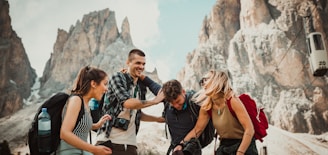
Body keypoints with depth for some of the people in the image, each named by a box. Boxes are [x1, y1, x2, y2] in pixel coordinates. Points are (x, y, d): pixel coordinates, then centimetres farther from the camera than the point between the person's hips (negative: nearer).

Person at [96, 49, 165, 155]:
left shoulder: (142, 87, 14)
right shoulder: (117, 78, -4)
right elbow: (127, 102, -21)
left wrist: (158, 119, 21)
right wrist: (154, 101, -11)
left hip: (130, 143, 5)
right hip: (108, 141, -5)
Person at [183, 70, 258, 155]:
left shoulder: (233, 101, -21)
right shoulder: (206, 107, -4)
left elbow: (249, 129, -23)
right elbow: (197, 129, 7)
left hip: (244, 145, -5)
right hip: (224, 146, 5)